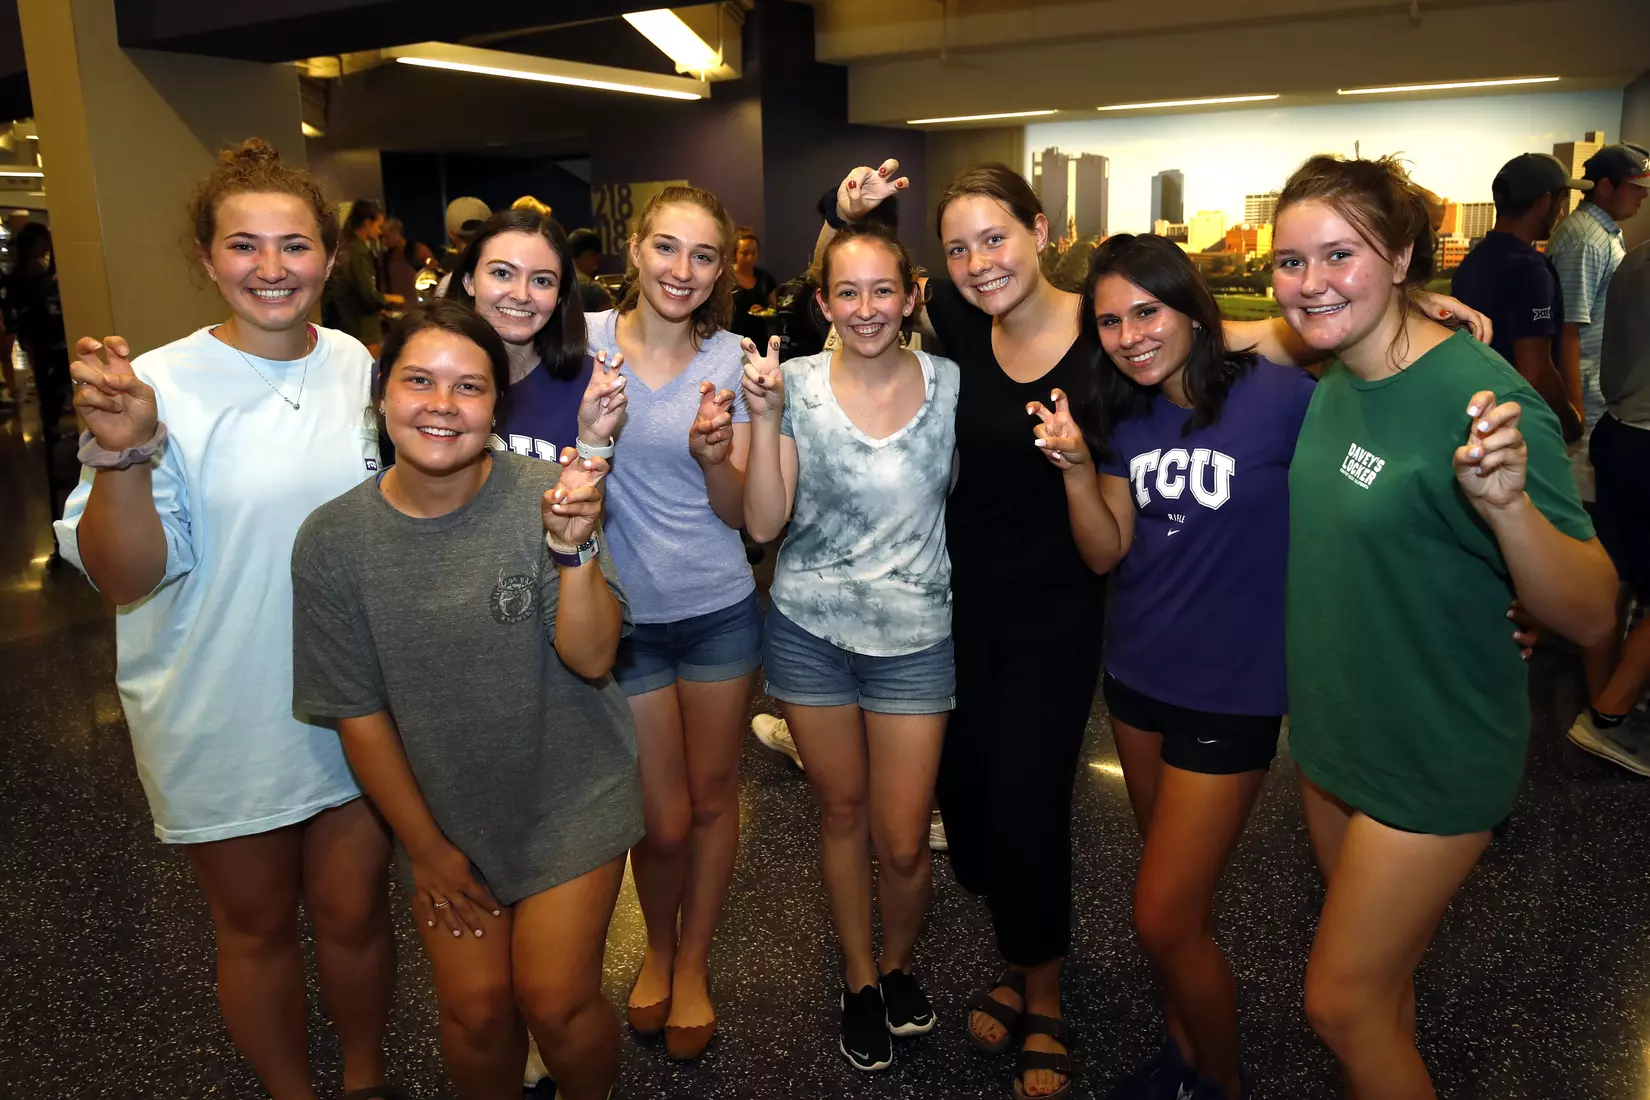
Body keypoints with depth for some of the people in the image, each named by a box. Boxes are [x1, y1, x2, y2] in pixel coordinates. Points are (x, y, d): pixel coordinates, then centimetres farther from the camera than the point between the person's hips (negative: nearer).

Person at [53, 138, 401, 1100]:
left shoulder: (363, 369, -1)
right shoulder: (161, 386, -13)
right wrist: (123, 453, -31)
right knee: (258, 927, 18)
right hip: (226, 723, -2)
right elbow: (124, 578, -16)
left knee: (355, 910, 17)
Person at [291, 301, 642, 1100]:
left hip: (568, 793, -1)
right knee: (475, 1008, 5)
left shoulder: (545, 496, -17)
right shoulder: (333, 540, -12)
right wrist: (426, 847, 1)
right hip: (441, 808, 2)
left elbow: (591, 658, -22)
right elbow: (358, 713, -5)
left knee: (554, 1000, -1)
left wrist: (574, 543, -40)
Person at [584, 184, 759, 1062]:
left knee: (712, 797, 14)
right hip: (625, 615, -1)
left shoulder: (729, 358, -2)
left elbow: (740, 510, -4)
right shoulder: (587, 340, -7)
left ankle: (693, 963, 38)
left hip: (720, 609, 2)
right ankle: (658, 948, 38)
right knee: (664, 819, 6)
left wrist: (714, 455, -23)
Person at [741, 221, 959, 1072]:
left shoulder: (948, 384, -4)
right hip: (810, 629, 0)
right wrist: (764, 415, -19)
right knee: (841, 812, 16)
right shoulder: (795, 384, -6)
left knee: (901, 840, 3)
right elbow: (764, 523, -12)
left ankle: (897, 964, 36)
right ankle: (858, 979, 39)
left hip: (913, 635, 0)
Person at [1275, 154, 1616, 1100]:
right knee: (1384, 973, 25)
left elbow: (1590, 616, -26)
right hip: (1333, 733, 7)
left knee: (1343, 1003, 5)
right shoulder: (1331, 383, -2)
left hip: (1434, 757, -7)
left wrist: (1508, 502, -44)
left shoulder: (1480, 395, -24)